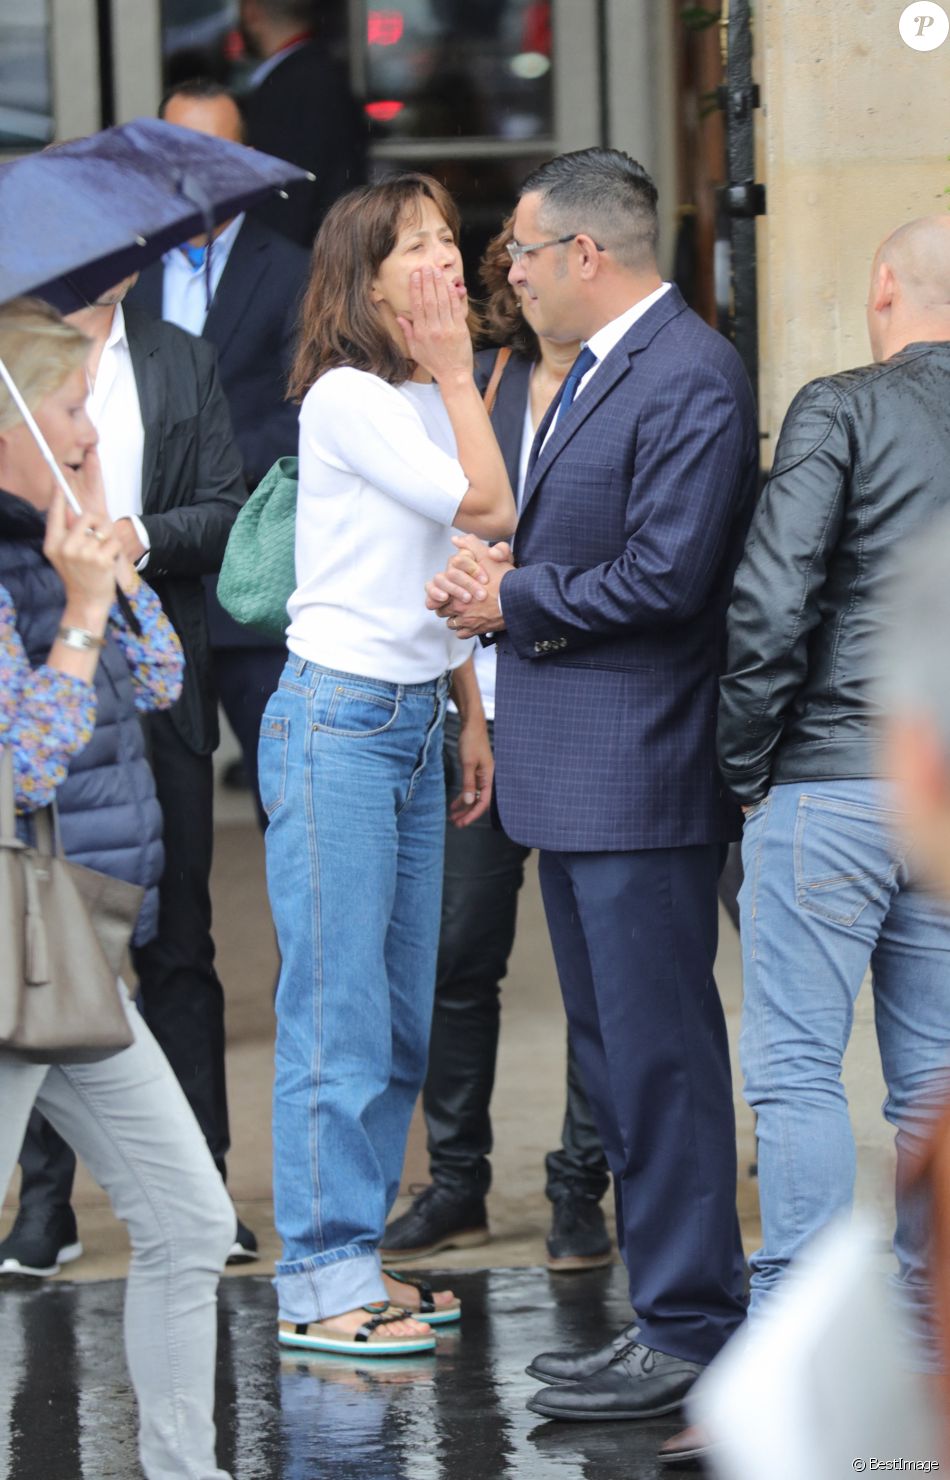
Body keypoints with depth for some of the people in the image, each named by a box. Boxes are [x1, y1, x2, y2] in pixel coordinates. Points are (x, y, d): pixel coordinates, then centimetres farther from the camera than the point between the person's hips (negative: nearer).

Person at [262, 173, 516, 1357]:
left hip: (413, 725, 9)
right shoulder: (348, 398, -12)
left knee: (401, 1017, 10)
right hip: (337, 720, -9)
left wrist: (471, 716, 17)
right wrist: (455, 371, -10)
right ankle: (320, 1281, -3)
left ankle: (354, 1262, 16)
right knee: (338, 1010, -7)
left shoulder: (425, 405, 14)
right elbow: (488, 509, -18)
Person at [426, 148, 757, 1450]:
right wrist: (504, 580, 3)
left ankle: (692, 1332, 0)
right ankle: (669, 1312, 22)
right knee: (612, 1050, 15)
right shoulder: (595, 371, 17)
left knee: (658, 1052, -6)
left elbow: (665, 577, -22)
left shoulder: (691, 379, -15)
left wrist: (516, 599, -12)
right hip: (572, 774, 11)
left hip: (638, 775, -11)